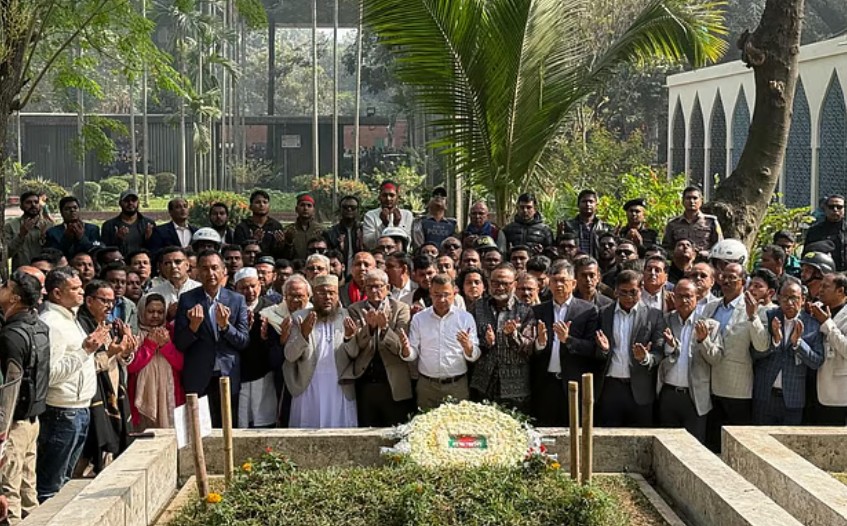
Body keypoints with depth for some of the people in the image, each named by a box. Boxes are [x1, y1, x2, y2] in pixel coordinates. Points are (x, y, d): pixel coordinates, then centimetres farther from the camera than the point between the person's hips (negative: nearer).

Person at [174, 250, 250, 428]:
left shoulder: (237, 300, 4)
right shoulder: (187, 299, 1)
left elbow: (244, 341, 1)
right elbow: (179, 343, -1)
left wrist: (225, 325, -16)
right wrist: (193, 325, -20)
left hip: (229, 378, 1)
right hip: (198, 380, -1)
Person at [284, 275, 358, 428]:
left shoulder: (347, 317, 5)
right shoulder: (300, 317, 4)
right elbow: (290, 355, -3)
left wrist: (349, 337, -22)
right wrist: (304, 334, -21)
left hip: (340, 389, 0)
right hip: (308, 388, 0)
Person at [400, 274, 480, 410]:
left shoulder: (466, 318, 1)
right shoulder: (419, 318, 4)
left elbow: (474, 356, -1)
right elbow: (413, 354, 6)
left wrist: (468, 347, -23)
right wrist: (406, 349, -16)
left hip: (457, 385, -1)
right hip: (426, 386, 1)